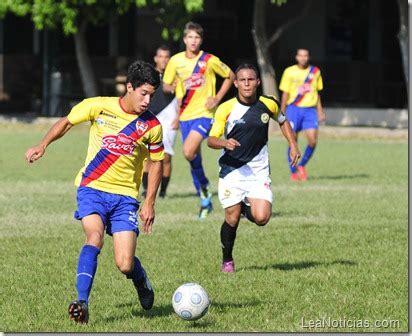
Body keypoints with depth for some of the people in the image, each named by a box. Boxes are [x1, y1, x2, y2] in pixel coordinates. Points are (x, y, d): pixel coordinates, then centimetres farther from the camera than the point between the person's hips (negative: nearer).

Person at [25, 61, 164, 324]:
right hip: (92, 187, 0)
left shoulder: (152, 126, -4)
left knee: (125, 265, -8)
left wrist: (150, 203, 5)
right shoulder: (98, 107, -6)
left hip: (125, 195, 1)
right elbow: (66, 122, 11)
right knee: (95, 237, -29)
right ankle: (82, 302, -31)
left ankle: (141, 281, 29)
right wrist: (43, 145, -1)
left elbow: (157, 162, 9)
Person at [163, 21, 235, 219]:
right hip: (185, 115, 5)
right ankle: (205, 200, 22)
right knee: (194, 158, 8)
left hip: (204, 114, -5)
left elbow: (230, 76, 6)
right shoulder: (176, 61, 3)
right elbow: (165, 85, 12)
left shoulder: (209, 60, -6)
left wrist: (217, 98, -3)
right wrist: (170, 88, -13)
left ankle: (204, 186, 0)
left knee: (189, 152, -24)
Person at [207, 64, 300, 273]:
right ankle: (227, 260, 22)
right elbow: (211, 140, -6)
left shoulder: (269, 104, 0)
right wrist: (224, 142, -27)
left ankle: (246, 207, 22)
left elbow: (282, 121, 21)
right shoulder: (226, 109, -8)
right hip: (231, 171, -1)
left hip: (259, 171, 1)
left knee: (261, 218, -15)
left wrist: (293, 145, 10)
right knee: (232, 219, -4)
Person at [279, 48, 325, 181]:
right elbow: (285, 93, 6)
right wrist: (282, 113, 4)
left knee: (313, 141, -11)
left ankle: (302, 166, 12)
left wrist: (320, 110, 14)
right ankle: (293, 172, 10)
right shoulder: (289, 72, 1)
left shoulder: (315, 72, 7)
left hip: (310, 110, 2)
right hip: (294, 109, -2)